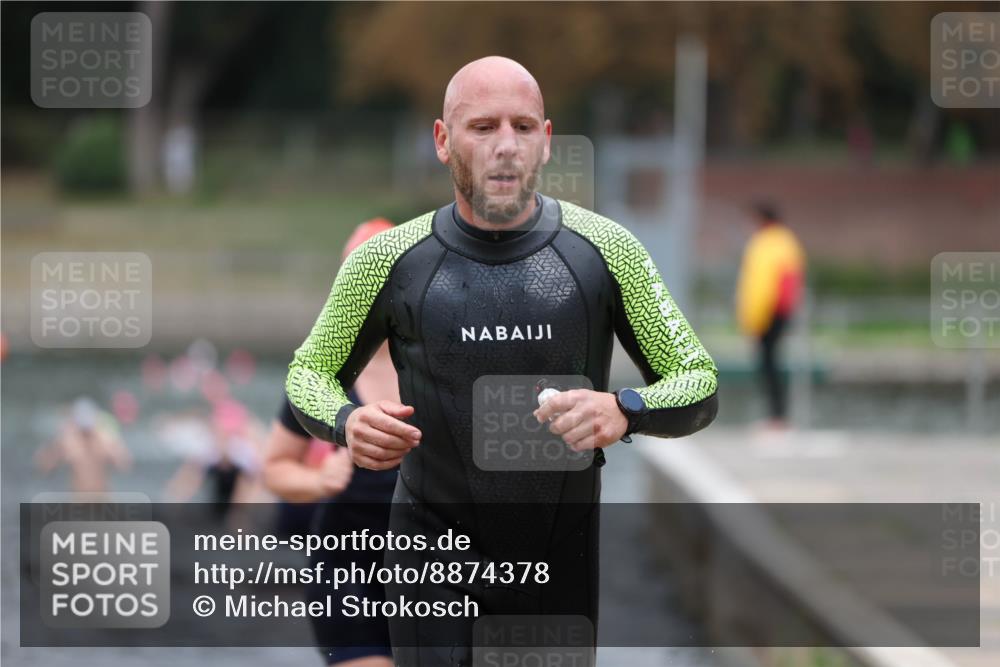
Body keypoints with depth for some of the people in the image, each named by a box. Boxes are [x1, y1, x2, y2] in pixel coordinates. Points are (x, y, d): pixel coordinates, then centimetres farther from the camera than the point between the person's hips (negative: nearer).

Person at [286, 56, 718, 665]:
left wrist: (624, 410, -26)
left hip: (564, 560, 2)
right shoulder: (390, 260, -7)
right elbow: (310, 372, 8)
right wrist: (346, 422, -16)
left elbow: (699, 386, -3)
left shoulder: (606, 249, -7)